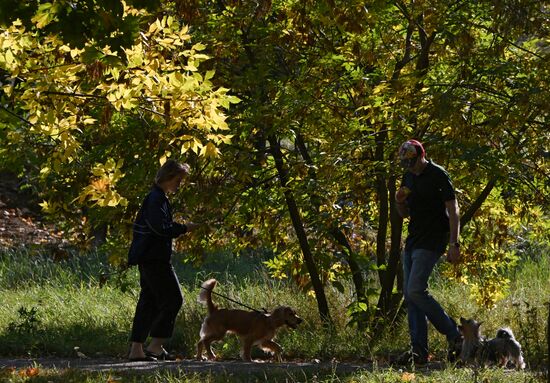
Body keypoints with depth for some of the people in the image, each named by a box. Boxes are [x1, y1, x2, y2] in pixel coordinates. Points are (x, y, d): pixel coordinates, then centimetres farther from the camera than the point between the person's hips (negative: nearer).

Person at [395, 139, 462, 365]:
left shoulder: (438, 175, -11)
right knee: (409, 294, 2)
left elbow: (453, 210, -13)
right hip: (414, 238, 8)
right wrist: (399, 202, -2)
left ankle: (453, 335, -8)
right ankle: (419, 350, 3)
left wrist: (454, 244, -19)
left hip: (433, 238, -8)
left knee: (416, 291, -18)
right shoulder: (409, 177, 13)